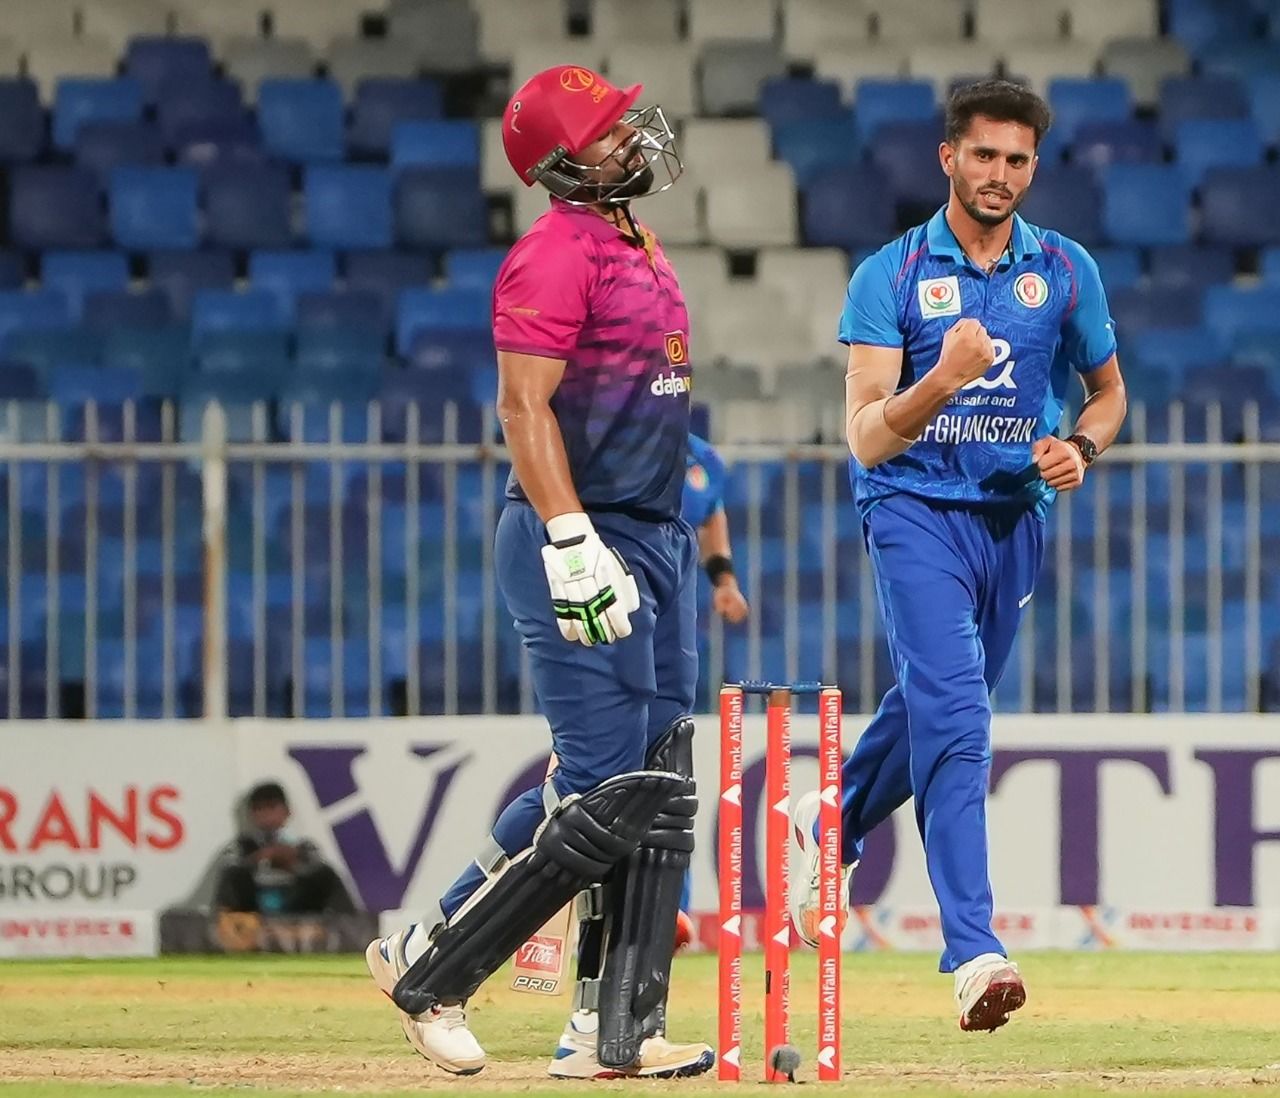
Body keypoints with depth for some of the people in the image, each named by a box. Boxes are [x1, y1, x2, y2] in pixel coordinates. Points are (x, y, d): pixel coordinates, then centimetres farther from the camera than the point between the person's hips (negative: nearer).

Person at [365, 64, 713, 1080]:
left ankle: (616, 1030, 7)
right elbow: (524, 406, -20)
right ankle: (430, 967, 1)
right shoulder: (555, 254, -13)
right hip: (583, 541, -10)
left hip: (658, 535, 10)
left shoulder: (639, 248, 17)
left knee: (660, 791, 5)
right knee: (605, 794, -11)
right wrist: (573, 542, -27)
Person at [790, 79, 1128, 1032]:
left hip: (1016, 515, 5)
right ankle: (975, 954, -28)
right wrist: (943, 381, -32)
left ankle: (831, 825, 47)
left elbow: (1109, 389, 19)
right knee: (954, 711, -20)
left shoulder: (1065, 271, 4)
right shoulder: (890, 276, -7)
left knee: (940, 707, 17)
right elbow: (867, 439, -14)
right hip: (917, 511, -5)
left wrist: (1080, 447, -4)